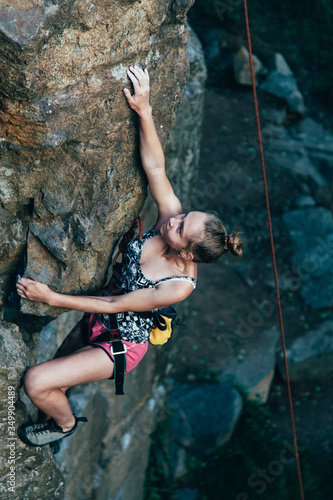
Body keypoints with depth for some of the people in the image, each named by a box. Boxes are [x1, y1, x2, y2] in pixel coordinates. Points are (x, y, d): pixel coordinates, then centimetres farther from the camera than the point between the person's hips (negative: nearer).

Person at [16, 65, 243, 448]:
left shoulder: (179, 287, -33)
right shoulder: (172, 215, -20)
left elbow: (113, 306, -27)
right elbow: (154, 166, -25)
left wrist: (51, 298, -27)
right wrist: (144, 111, -40)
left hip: (122, 343, -8)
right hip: (103, 309, 8)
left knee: (35, 383, -14)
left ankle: (64, 424, 18)